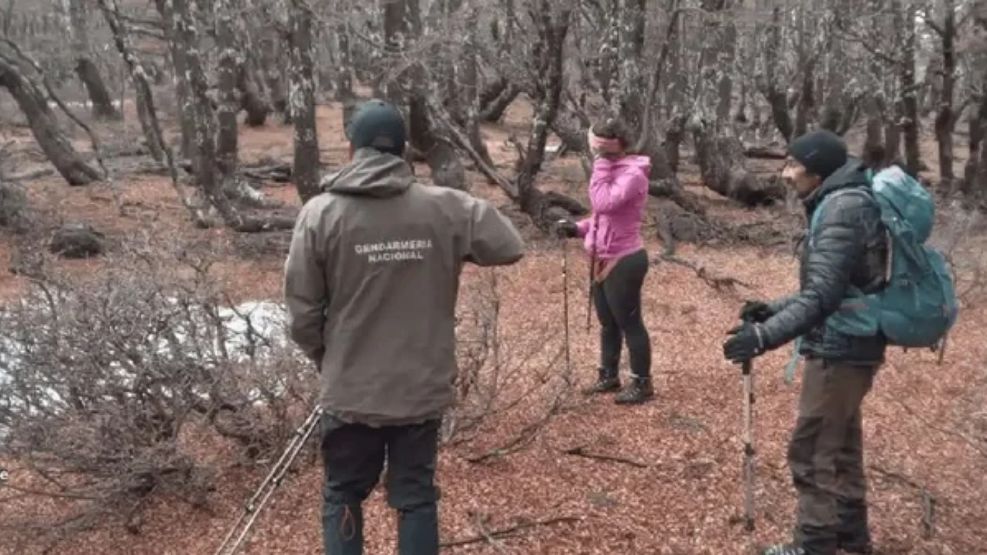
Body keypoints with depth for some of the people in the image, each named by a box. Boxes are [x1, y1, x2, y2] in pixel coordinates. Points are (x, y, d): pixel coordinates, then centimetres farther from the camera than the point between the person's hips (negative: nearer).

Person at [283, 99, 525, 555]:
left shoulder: (320, 213, -11)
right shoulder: (447, 209, -8)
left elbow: (302, 313, -8)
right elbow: (510, 247, 2)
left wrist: (327, 359, 10)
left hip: (350, 391, -1)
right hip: (422, 388, 1)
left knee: (342, 496, 19)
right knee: (417, 497, 17)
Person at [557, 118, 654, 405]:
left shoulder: (633, 174, -19)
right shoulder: (612, 169, 10)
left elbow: (604, 204, -30)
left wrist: (601, 164, -23)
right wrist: (578, 228, 3)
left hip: (624, 261, -9)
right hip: (602, 260, 9)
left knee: (629, 323, 2)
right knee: (607, 323, 19)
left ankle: (642, 384, 14)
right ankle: (608, 375, 33)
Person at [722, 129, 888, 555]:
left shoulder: (844, 208, -19)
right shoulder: (842, 204, 12)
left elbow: (823, 295, -27)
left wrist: (765, 335, -30)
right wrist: (773, 309, 13)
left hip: (840, 351, -10)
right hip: (847, 348, 10)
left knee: (812, 451, -1)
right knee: (840, 447, 20)